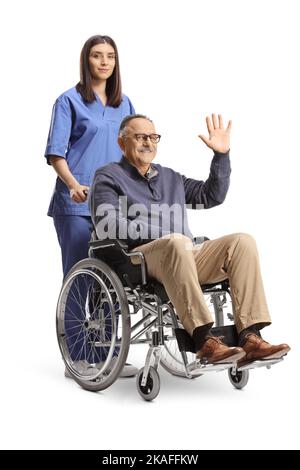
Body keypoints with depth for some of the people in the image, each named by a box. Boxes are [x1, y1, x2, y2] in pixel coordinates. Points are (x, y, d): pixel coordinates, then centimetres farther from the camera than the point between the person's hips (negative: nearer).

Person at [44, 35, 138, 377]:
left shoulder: (124, 103, 16)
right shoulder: (70, 101, 2)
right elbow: (55, 153, -5)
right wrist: (73, 185, -21)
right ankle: (78, 358, 5)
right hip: (76, 205, -5)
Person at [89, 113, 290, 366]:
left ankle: (249, 338, -30)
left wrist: (221, 154, 15)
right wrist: (163, 234, -14)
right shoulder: (108, 177, 11)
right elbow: (108, 226, -6)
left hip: (183, 259, 6)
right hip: (139, 257, -6)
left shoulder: (170, 177, 30)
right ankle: (205, 341, -42)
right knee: (177, 243, -39)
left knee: (242, 241, -18)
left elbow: (211, 195, 28)